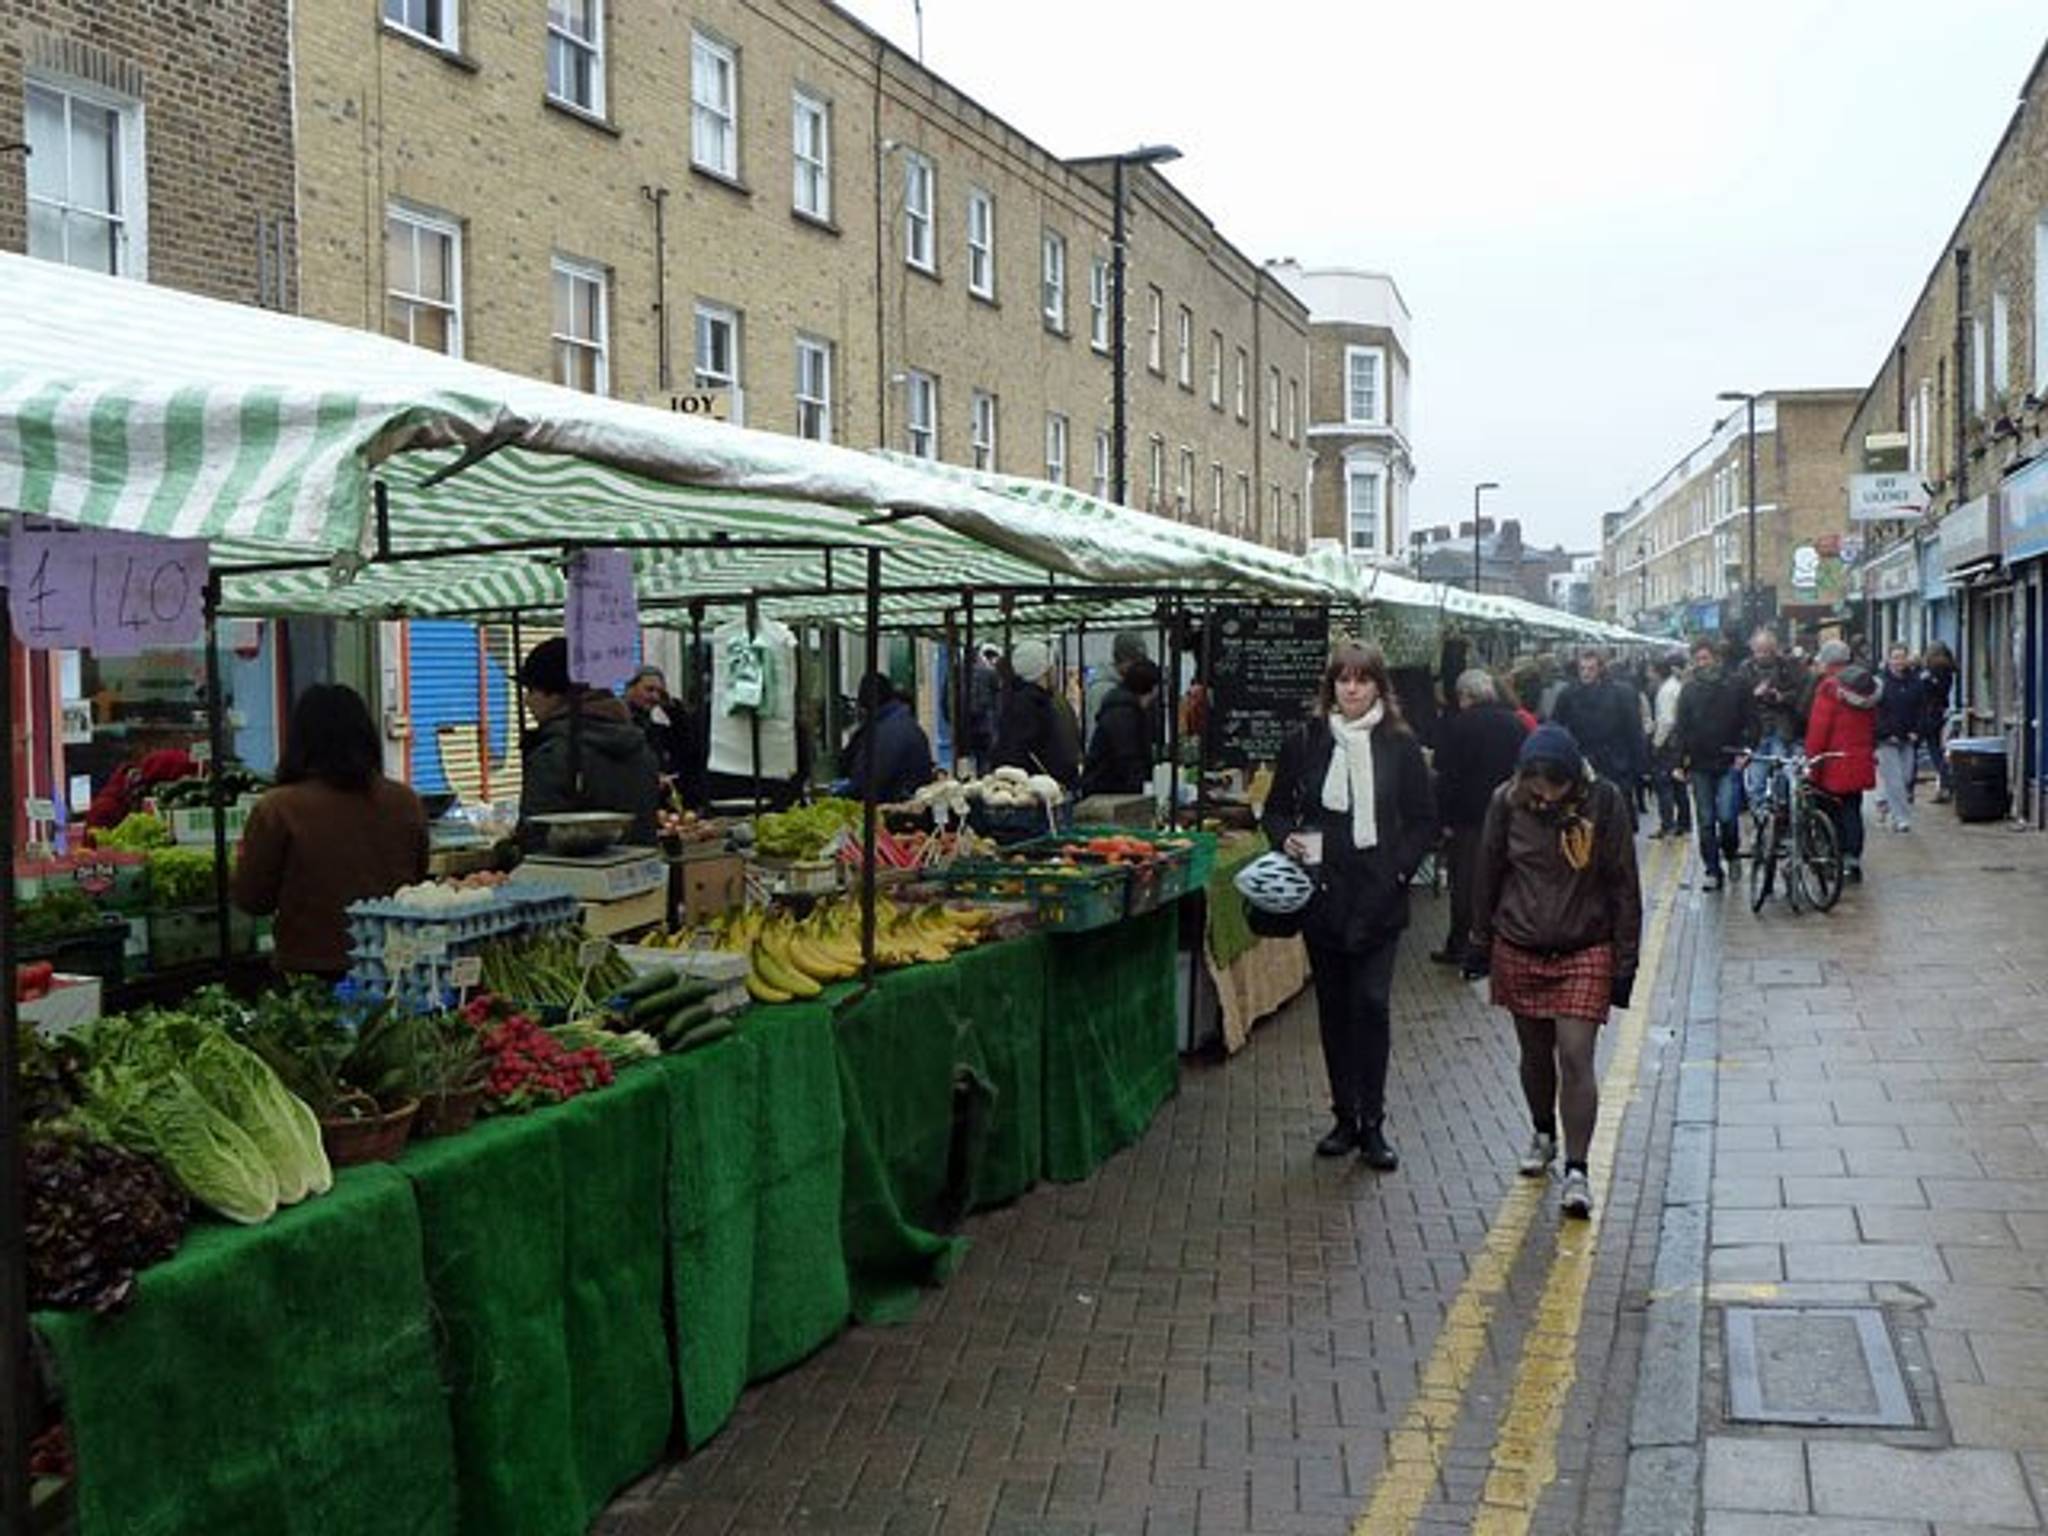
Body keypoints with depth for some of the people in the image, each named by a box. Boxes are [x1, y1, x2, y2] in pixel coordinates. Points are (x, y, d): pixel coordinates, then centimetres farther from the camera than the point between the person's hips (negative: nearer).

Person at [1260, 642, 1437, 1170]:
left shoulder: (1400, 745, 0)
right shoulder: (1305, 741, 3)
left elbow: (1424, 821, 5)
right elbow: (1276, 809, 11)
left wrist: (1400, 867, -6)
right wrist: (1286, 838, -8)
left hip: (1378, 897, -2)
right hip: (1322, 894, 2)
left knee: (1372, 1003, -6)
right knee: (1334, 1006, 9)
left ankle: (1371, 1122, 4)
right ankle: (1345, 1116, 20)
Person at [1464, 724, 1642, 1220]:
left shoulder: (1604, 802, -12)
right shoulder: (1507, 802, -8)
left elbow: (1624, 886, -6)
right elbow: (1488, 874, 5)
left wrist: (1625, 961, -5)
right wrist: (1480, 944, 11)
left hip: (1585, 952, -2)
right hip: (1518, 950, 3)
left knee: (1575, 1058, -9)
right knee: (1535, 1053, 15)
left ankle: (1577, 1171, -1)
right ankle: (1543, 1133, 40)